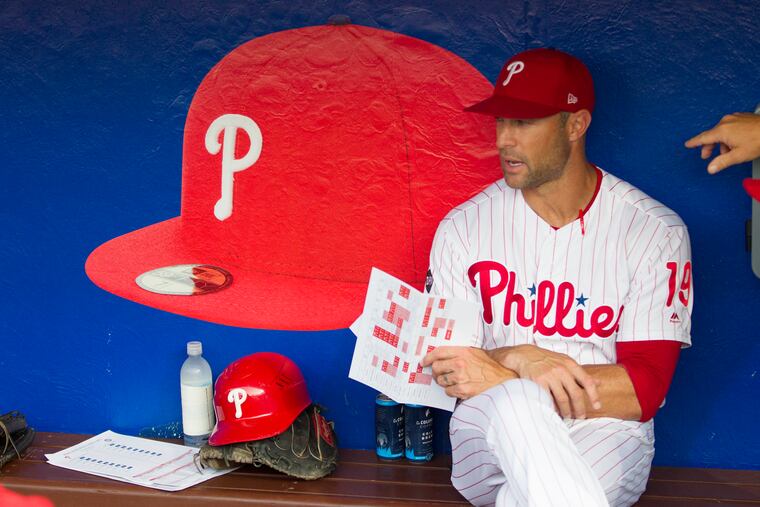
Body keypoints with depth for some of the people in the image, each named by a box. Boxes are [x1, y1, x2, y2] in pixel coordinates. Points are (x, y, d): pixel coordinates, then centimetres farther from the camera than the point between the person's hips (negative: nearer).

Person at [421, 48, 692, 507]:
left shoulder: (655, 231, -3)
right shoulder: (463, 227, 4)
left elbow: (644, 389, -10)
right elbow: (440, 365, 1)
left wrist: (499, 378, -20)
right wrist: (517, 360, -22)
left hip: (603, 434, -2)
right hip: (488, 429, 2)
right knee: (515, 403, -35)